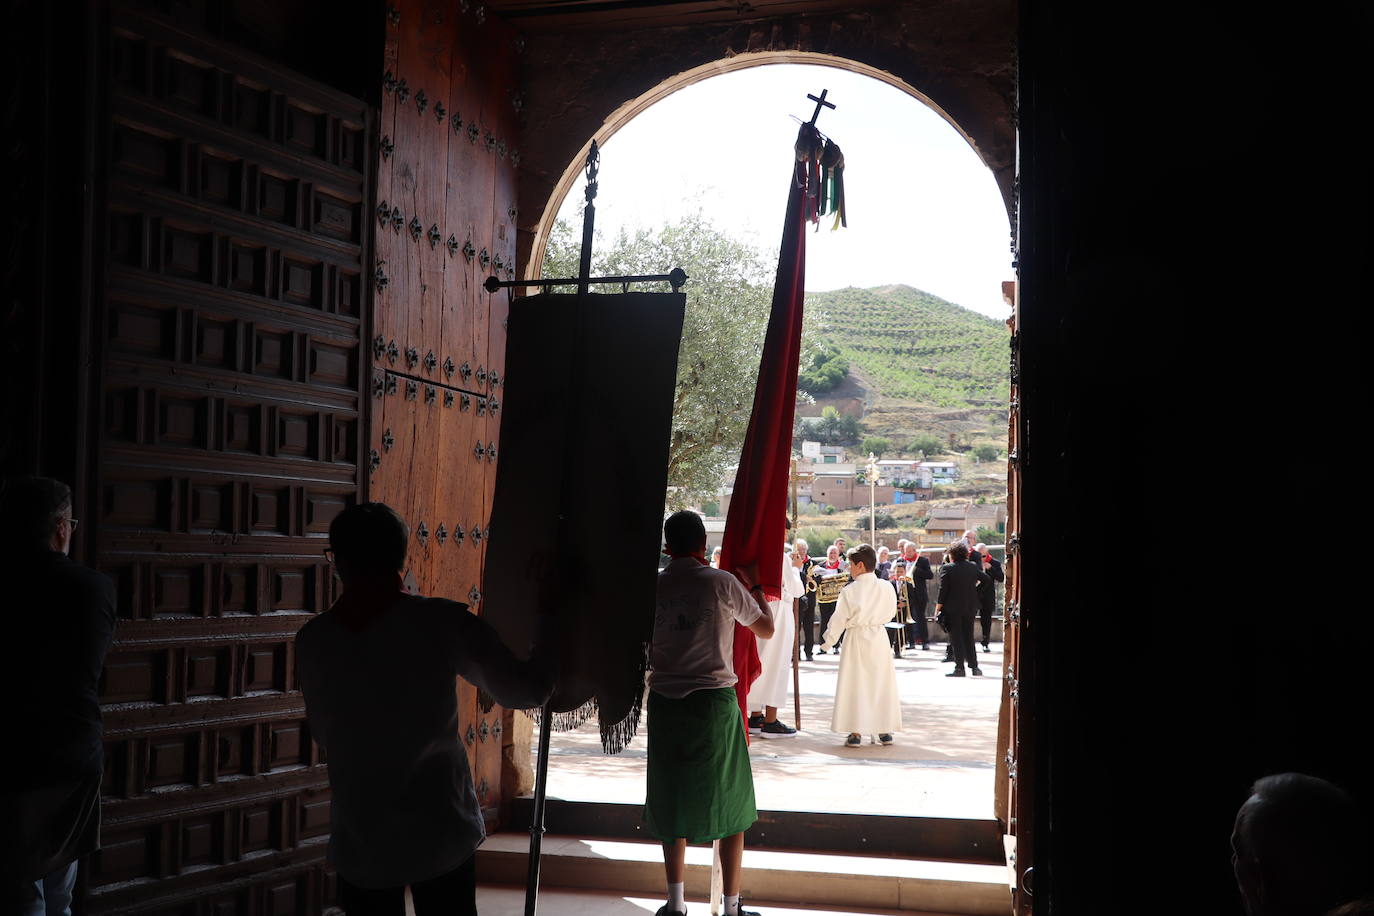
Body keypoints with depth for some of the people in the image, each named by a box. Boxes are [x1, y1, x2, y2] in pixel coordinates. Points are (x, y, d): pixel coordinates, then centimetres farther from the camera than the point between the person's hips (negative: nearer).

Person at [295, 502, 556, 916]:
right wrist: (547, 618, 6)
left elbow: (322, 733, 6)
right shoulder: (443, 622, -13)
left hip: (360, 846, 1)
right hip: (439, 836, -1)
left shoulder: (312, 639, -6)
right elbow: (526, 689, -7)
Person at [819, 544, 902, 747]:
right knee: (881, 683, 11)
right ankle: (885, 731, 14)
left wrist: (828, 639, 6)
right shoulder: (886, 587, -3)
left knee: (855, 685, 2)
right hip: (879, 637, 3)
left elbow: (839, 619, -6)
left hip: (857, 639, -3)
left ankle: (855, 732, 0)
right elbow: (890, 613, 9)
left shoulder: (850, 591, -12)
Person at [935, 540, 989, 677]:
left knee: (956, 638, 1)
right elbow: (987, 580, 6)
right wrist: (976, 590, 14)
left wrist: (938, 607, -5)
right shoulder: (973, 567, 3)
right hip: (970, 608, 4)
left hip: (953, 609, -4)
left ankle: (959, 668, -2)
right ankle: (974, 666, 14)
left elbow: (943, 590, -12)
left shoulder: (946, 568, -10)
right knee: (969, 637, 14)